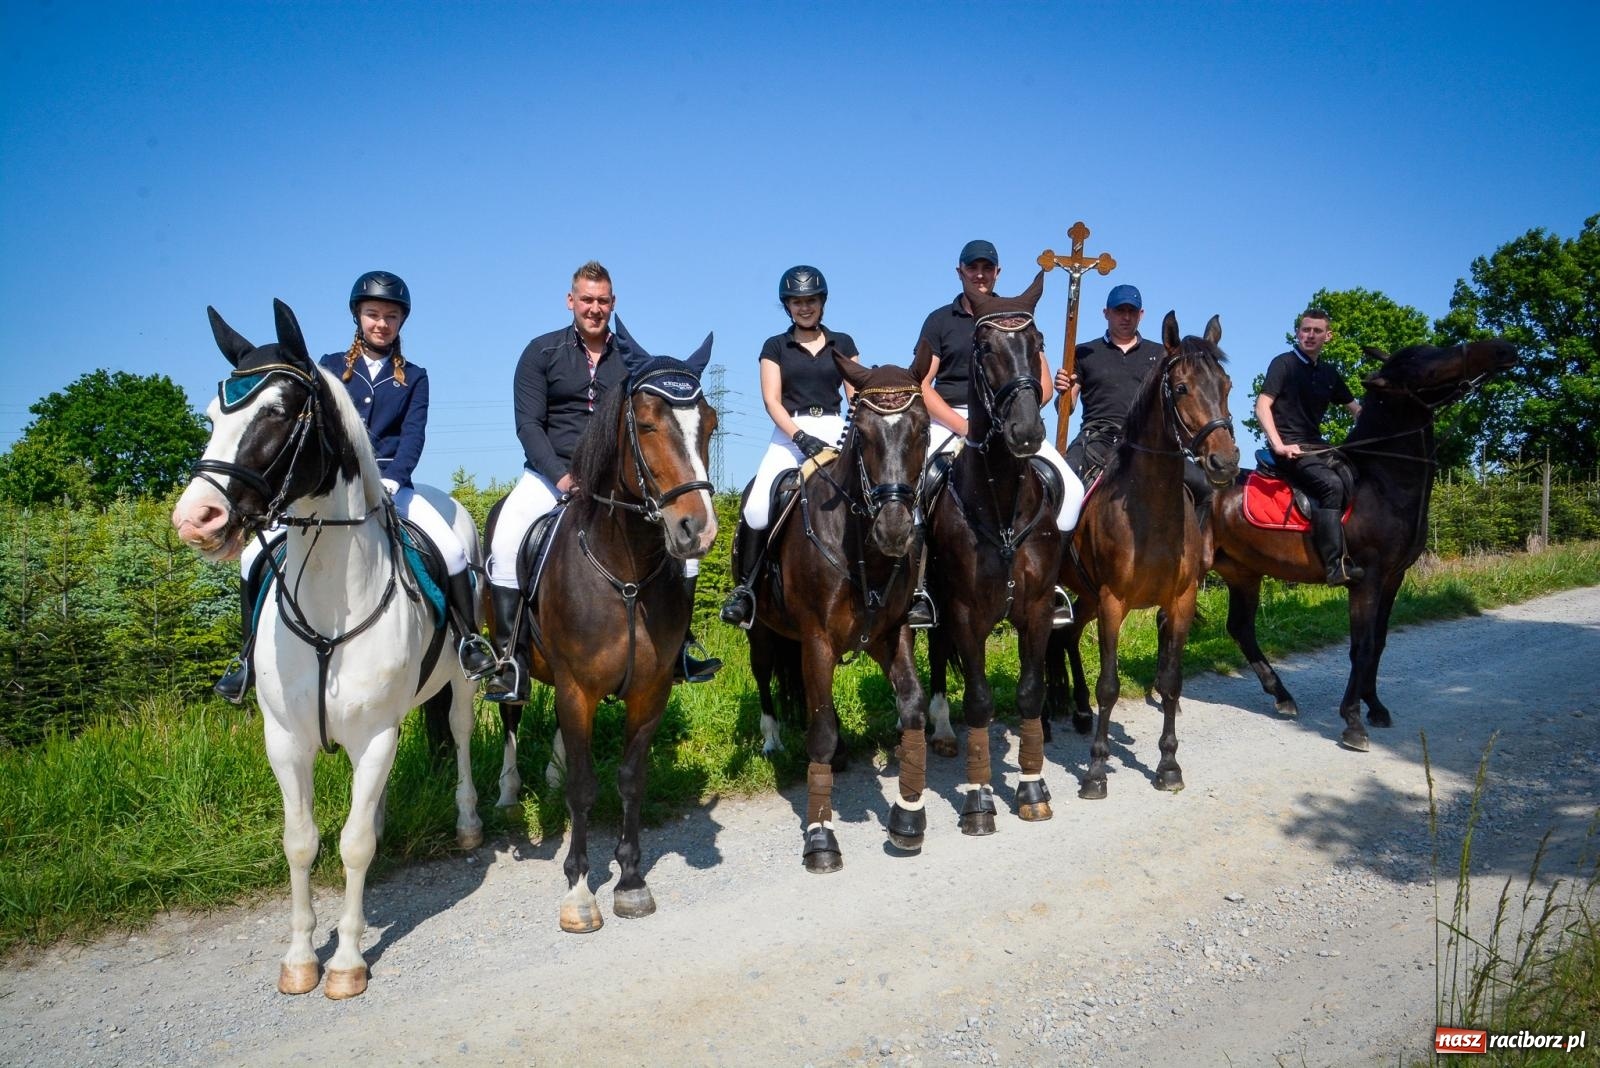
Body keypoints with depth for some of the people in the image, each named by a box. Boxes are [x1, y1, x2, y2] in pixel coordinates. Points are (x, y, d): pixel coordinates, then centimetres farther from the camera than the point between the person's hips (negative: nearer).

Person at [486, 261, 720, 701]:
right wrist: (562, 477, -17)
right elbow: (528, 424, -4)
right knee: (506, 542, -27)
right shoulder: (542, 352, 2)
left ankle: (677, 651, 0)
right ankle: (512, 664, -18)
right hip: (551, 472, -2)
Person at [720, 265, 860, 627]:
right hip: (789, 436, -1)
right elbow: (772, 400, -1)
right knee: (757, 509, -23)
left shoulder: (843, 344, 16)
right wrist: (801, 436, -17)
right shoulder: (775, 346, 11)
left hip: (834, 433, 1)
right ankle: (744, 586, -8)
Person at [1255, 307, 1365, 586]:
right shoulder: (1284, 363, -2)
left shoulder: (1330, 374, 17)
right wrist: (1279, 445, -22)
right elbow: (1262, 406, -11)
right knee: (1331, 484, -29)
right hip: (1289, 448, -8)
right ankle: (1336, 566, -34)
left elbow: (1357, 408, 27)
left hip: (1317, 447, 8)